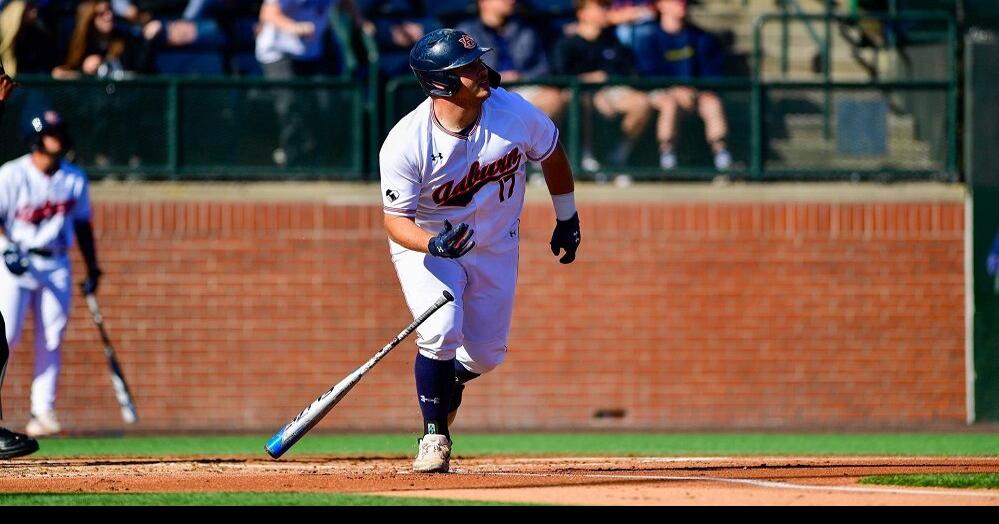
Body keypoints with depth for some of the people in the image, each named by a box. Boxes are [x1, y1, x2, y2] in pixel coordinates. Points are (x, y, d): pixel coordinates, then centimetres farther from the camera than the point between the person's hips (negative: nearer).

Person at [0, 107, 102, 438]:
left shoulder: (75, 178, 6)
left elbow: (82, 224, 15)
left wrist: (92, 269, 14)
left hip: (56, 265, 4)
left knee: (51, 339, 0)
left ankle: (43, 411, 2)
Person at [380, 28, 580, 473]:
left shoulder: (512, 111, -21)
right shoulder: (405, 144, -30)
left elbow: (551, 152, 0)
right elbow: (395, 219, -24)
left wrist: (567, 219, 9)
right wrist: (434, 244, -45)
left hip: (495, 244, 4)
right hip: (424, 243, -4)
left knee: (487, 353, 7)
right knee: (440, 333, -25)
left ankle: (447, 380, 43)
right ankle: (434, 434, -4)